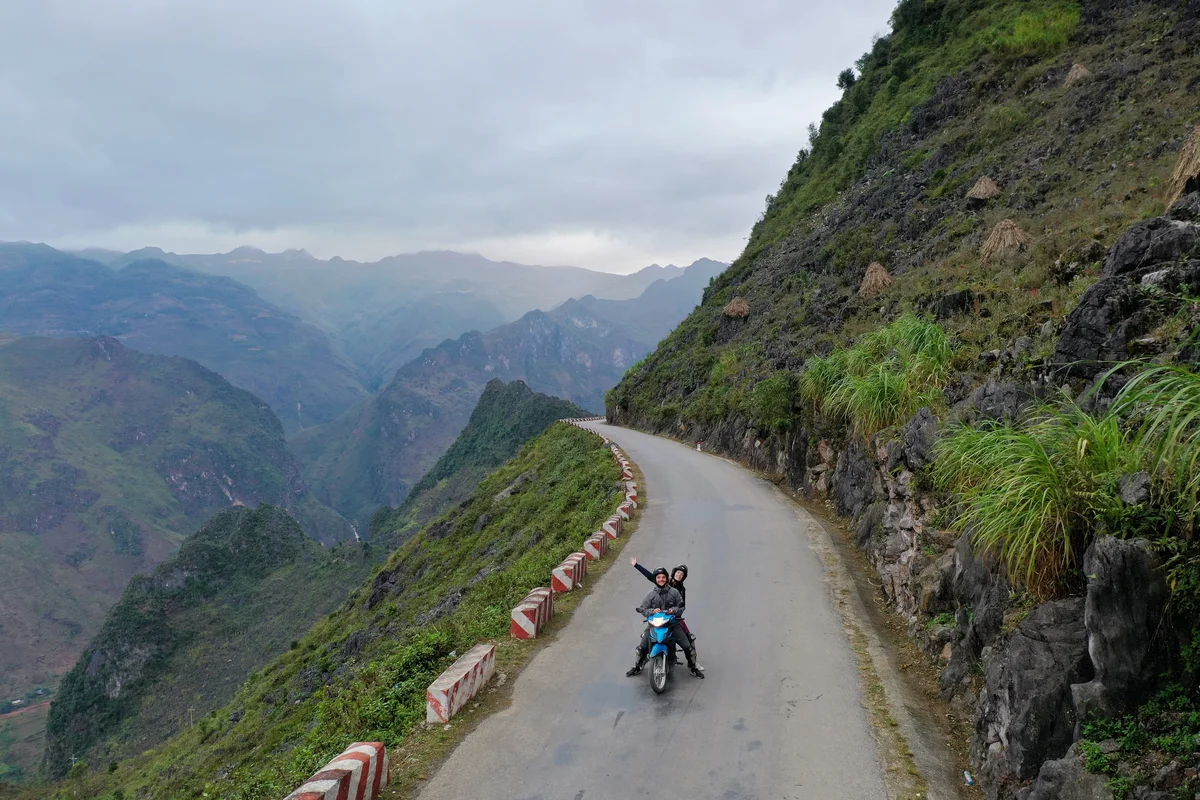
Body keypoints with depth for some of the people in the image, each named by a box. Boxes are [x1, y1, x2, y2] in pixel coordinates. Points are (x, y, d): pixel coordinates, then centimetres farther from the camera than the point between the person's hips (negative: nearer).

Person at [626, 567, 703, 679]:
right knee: (641, 647, -5)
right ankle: (637, 667, 21)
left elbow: (681, 606, 7)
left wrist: (675, 610, -14)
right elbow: (642, 609, 2)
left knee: (688, 647, -7)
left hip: (673, 623, 0)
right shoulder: (651, 594, 2)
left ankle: (692, 667, 19)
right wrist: (652, 611, -18)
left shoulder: (674, 592, 2)